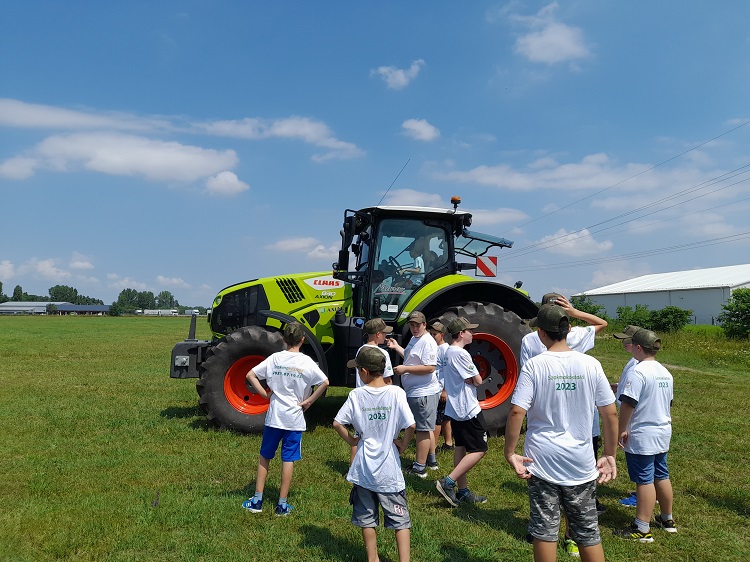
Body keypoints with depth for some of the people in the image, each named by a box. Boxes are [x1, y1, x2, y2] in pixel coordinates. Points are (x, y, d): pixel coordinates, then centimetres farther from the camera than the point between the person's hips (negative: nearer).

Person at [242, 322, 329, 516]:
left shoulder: (274, 358, -3)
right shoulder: (306, 362, -9)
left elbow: (250, 375, -3)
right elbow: (325, 382, -16)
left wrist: (265, 393, 1)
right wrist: (308, 401, -7)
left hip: (273, 416, 2)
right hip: (294, 418, -1)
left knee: (264, 456, 15)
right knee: (288, 460, 8)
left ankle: (257, 500, 21)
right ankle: (282, 504, 15)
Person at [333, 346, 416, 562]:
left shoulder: (356, 395, -8)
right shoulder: (396, 392, -13)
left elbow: (337, 423, -6)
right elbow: (411, 425, -19)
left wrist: (352, 440, 7)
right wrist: (403, 444, -3)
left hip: (363, 469, 2)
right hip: (389, 469, -2)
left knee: (367, 518, 18)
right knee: (400, 520, 10)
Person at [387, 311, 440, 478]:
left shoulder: (427, 342, -19)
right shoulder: (414, 339, 14)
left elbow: (430, 367, -27)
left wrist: (405, 369, -24)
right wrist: (396, 347, 18)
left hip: (423, 393, -11)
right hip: (415, 392, 11)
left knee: (423, 429, -3)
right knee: (426, 428, 21)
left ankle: (419, 468, 5)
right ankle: (431, 460, 35)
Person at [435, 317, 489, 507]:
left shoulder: (448, 352, 11)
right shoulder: (461, 353, -19)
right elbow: (477, 381, -15)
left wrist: (468, 378, -2)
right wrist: (475, 377, 4)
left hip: (455, 408, 10)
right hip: (468, 409, -10)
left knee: (461, 447, 14)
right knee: (479, 450, -3)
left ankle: (462, 491, 19)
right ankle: (448, 483, -6)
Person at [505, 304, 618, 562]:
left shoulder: (534, 365, -12)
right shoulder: (590, 364, -4)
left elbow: (516, 412, -18)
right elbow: (610, 413, -1)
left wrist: (510, 453, -8)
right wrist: (610, 455, 9)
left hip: (542, 461, -2)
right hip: (581, 463, 2)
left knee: (544, 529, 10)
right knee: (588, 531, 16)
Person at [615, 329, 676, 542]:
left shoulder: (637, 372, -20)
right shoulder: (665, 372, 9)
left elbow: (628, 404, -23)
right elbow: (668, 402, 18)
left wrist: (622, 429, -14)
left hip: (642, 436, -9)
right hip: (663, 432, 9)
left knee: (645, 480, -3)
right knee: (662, 476, 20)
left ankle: (642, 529, 5)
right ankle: (667, 519, 34)